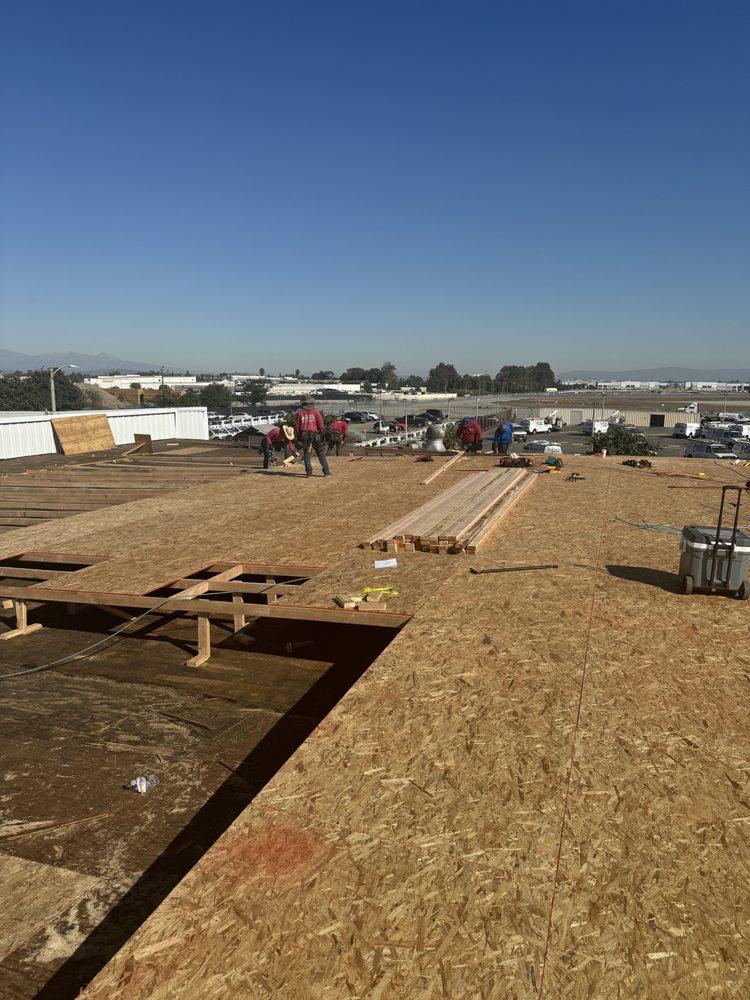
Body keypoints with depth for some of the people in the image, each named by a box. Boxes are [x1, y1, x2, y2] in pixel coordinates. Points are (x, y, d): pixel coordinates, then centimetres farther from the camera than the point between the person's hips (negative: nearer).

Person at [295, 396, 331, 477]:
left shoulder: (300, 412, 3)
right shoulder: (316, 411, -1)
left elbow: (298, 425, 4)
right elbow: (320, 424, -3)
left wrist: (298, 437, 10)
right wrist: (321, 434, 8)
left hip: (304, 435, 1)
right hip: (315, 435, -1)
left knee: (306, 454, 6)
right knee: (321, 453, 6)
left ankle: (309, 472, 0)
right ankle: (326, 471, 3)